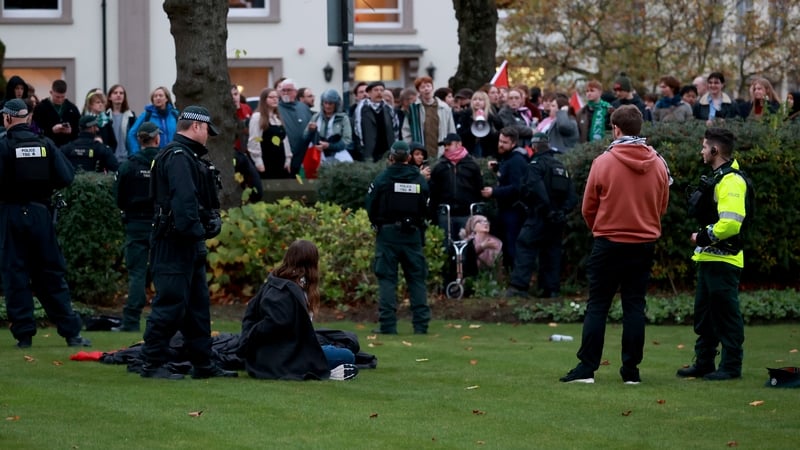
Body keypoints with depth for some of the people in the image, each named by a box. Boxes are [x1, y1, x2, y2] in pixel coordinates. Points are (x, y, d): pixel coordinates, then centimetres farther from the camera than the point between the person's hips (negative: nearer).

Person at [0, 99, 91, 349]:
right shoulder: (45, 143, 1)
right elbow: (66, 177, -3)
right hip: (40, 213, 3)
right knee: (51, 275, 9)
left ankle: (24, 334, 2)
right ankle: (71, 333, 7)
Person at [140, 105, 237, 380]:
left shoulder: (188, 156, 21)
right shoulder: (178, 157, -13)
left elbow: (202, 201, 20)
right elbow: (183, 200, -25)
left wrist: (213, 220, 4)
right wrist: (195, 231, -22)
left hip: (189, 244, 11)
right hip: (174, 244, -11)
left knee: (198, 305, 14)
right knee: (170, 305, -10)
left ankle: (203, 364, 19)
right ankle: (152, 364, -6)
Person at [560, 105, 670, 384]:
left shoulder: (603, 162, -10)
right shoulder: (658, 164, 0)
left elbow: (588, 208, -3)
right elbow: (662, 206, 9)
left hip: (608, 243, -3)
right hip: (645, 243, 3)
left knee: (597, 305, 3)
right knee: (634, 306, 7)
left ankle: (587, 368, -1)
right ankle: (631, 370, 6)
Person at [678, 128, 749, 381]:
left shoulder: (732, 181, -17)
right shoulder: (717, 178, 17)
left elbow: (730, 223, -26)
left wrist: (703, 237, -16)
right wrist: (703, 238, 12)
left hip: (724, 260, -11)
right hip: (709, 258, 11)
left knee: (726, 313, -5)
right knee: (704, 313, 14)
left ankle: (731, 367, 0)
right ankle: (704, 363, 21)